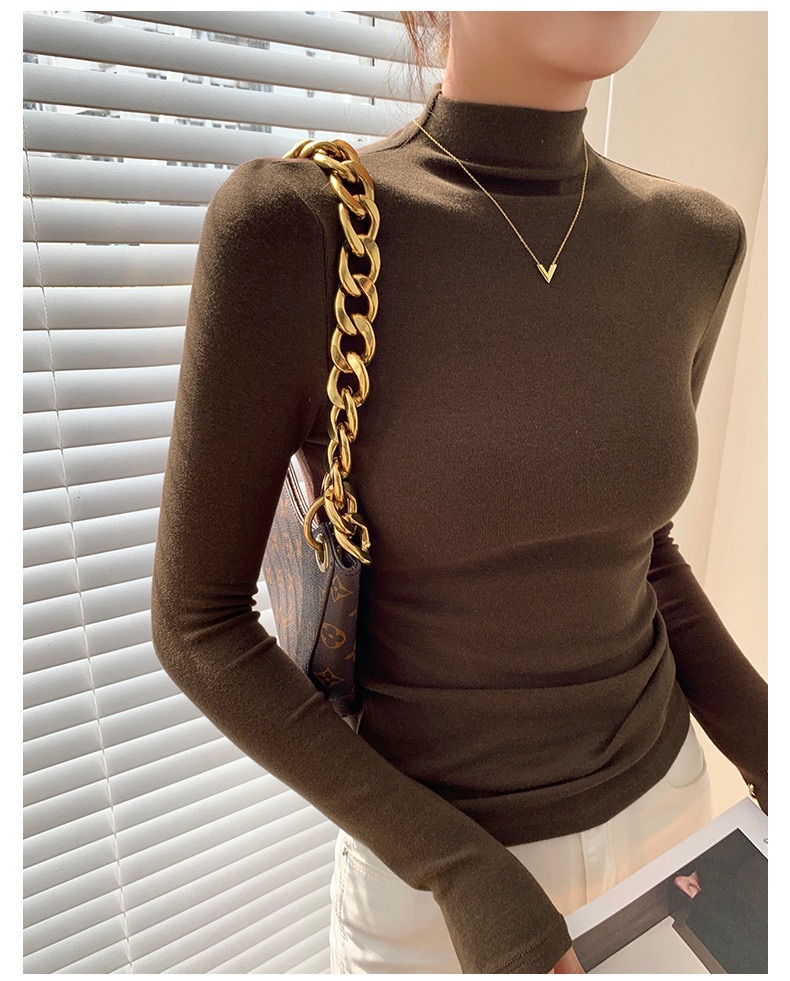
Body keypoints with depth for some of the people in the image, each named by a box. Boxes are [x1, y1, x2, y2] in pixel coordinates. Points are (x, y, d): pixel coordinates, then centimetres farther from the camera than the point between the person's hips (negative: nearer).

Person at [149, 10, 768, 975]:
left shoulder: (686, 244, -8)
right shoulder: (289, 232, -25)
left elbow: (634, 546, 3)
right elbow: (196, 625, -17)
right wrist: (461, 875, -20)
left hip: (654, 793, 5)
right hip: (430, 858, -4)